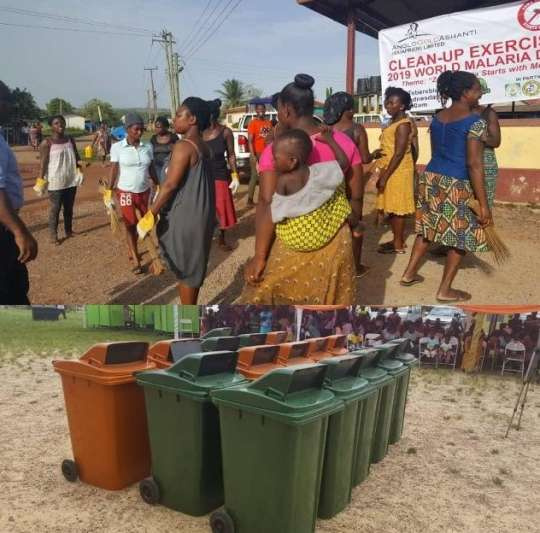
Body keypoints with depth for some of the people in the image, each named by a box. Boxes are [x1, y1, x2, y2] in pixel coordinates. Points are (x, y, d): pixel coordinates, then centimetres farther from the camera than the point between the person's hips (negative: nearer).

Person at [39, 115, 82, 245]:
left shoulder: (70, 140, 6)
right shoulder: (47, 143, -10)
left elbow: (76, 157, 13)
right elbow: (43, 163, -11)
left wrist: (80, 164, -7)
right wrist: (41, 180, -16)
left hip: (71, 180, 5)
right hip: (55, 182, -5)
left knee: (69, 207, 16)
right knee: (55, 209, 1)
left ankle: (68, 231, 30)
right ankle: (53, 235, 10)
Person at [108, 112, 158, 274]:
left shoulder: (147, 146, 0)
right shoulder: (117, 147, -9)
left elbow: (151, 168, 8)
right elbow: (114, 170, -7)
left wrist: (158, 186, 7)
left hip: (144, 191, 3)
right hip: (126, 192, -3)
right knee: (130, 224, 1)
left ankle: (131, 250, 32)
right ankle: (136, 260, 6)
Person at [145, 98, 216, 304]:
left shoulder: (184, 146, -17)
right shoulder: (203, 146, 10)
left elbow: (170, 184, -21)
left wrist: (151, 214, -15)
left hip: (185, 216, -9)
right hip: (198, 214, 9)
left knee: (184, 269, 2)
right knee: (193, 266, 17)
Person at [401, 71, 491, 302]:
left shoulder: (437, 118, 8)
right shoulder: (474, 121, -14)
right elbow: (474, 164, -20)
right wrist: (484, 204, -18)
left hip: (431, 177, 7)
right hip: (456, 184, -7)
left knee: (429, 227, 20)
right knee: (461, 234, 6)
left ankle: (409, 274, 27)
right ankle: (445, 290, 13)